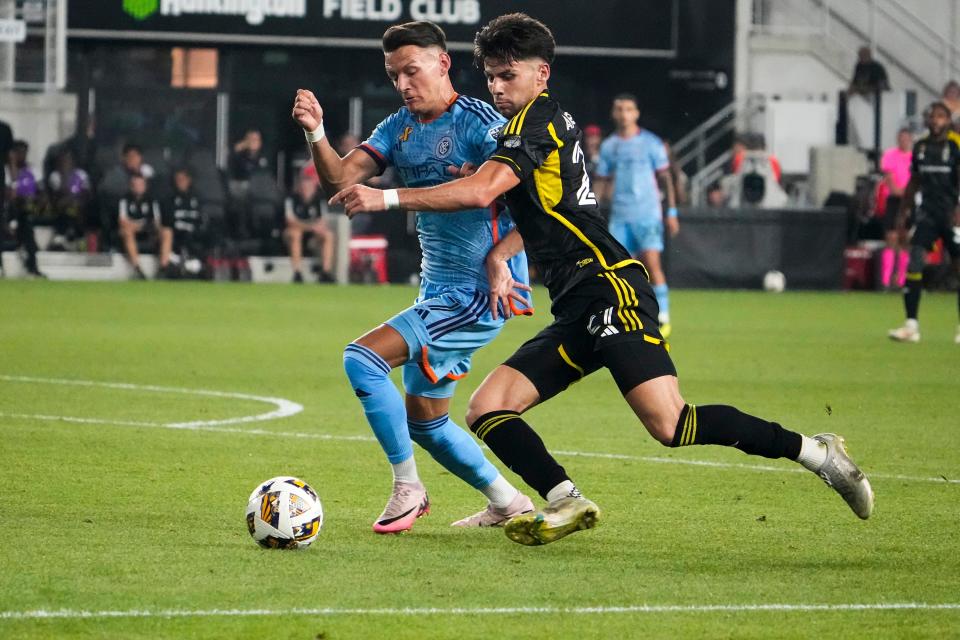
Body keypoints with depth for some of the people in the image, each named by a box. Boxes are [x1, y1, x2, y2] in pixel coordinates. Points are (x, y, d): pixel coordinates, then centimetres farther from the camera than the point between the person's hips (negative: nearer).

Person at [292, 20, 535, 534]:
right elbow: (339, 181, -1)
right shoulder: (399, 128, 10)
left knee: (362, 357, -20)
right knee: (424, 421, 16)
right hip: (437, 292, 9)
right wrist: (315, 133, -18)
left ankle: (407, 488, -11)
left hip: (481, 294, -9)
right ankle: (507, 502, 32)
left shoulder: (479, 123, -13)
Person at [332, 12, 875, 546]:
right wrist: (499, 254, 16)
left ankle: (814, 451, -11)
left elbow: (481, 191, -19)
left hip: (609, 286, -10)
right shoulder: (536, 125, 23)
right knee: (486, 410, 0)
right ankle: (566, 504, -13)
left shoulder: (541, 118, -6)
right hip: (577, 311, 10)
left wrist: (387, 198, -16)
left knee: (670, 425, -21)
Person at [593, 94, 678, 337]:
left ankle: (662, 318, -6)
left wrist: (671, 211, -2)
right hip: (619, 215, 4)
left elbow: (664, 178, 3)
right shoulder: (608, 146, 11)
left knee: (652, 264, -12)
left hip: (648, 214, -4)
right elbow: (602, 181, 15)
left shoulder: (651, 143, 1)